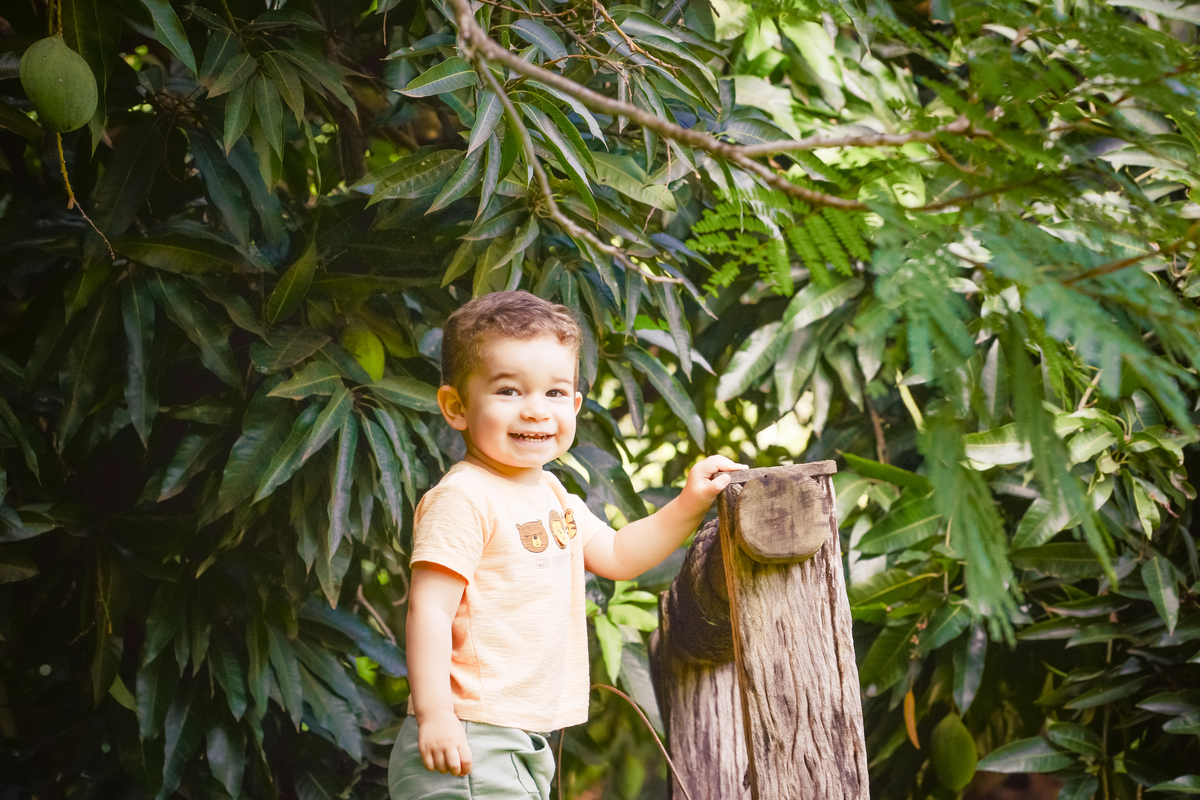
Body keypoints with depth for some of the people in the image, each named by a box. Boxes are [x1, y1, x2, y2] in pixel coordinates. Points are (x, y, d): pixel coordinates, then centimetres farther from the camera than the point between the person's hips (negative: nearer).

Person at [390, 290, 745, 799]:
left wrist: (689, 505, 14)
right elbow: (429, 609, -21)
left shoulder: (551, 495, 14)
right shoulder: (462, 499, -16)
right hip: (465, 743, -9)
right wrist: (433, 715, -27)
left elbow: (616, 555, 25)